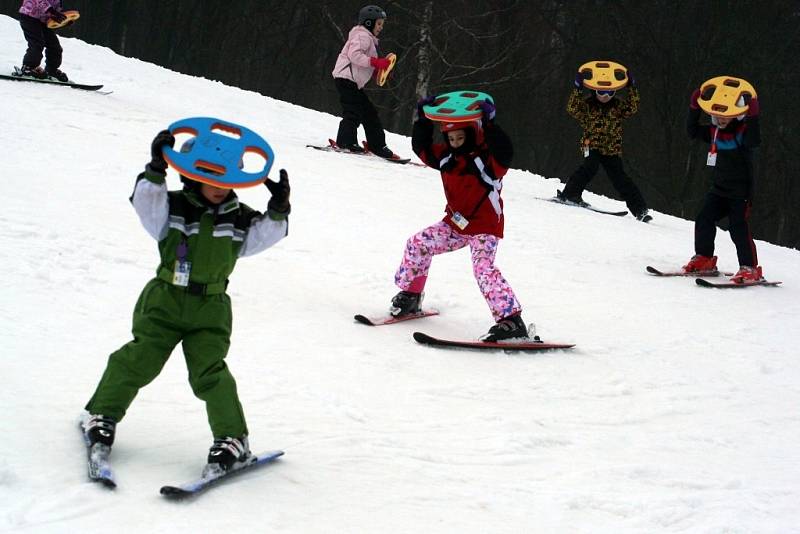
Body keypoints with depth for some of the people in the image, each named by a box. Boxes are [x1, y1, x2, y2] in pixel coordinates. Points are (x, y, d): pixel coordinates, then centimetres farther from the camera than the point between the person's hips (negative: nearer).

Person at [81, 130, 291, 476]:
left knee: (209, 372, -9)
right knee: (139, 360, -5)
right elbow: (146, 201, -18)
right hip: (165, 300, -1)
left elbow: (267, 233, -1)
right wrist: (156, 171, -33)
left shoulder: (239, 218, 6)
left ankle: (233, 439, -1)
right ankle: (102, 415, 13)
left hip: (210, 308, 1)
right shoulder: (172, 207, -3)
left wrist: (278, 210, -18)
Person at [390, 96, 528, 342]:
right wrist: (424, 119, -5)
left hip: (484, 226, -7)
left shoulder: (487, 159, -16)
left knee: (484, 268, -25)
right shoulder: (446, 157, 4)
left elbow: (504, 153, -37)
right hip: (456, 224, 7)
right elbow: (421, 147, 7)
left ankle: (511, 320, -29)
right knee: (418, 244, 2)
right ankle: (410, 295, 21)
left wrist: (489, 125, -44)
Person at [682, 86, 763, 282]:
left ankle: (750, 268, -9)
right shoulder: (714, 132, 6)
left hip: (740, 192, -7)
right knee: (704, 220, 2)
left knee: (739, 227, -13)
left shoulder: (743, 131, -13)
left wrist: (752, 117, -42)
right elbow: (693, 131, 9)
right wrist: (694, 108, -2)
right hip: (718, 190, 7)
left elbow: (754, 141, -33)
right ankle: (704, 258, 18)